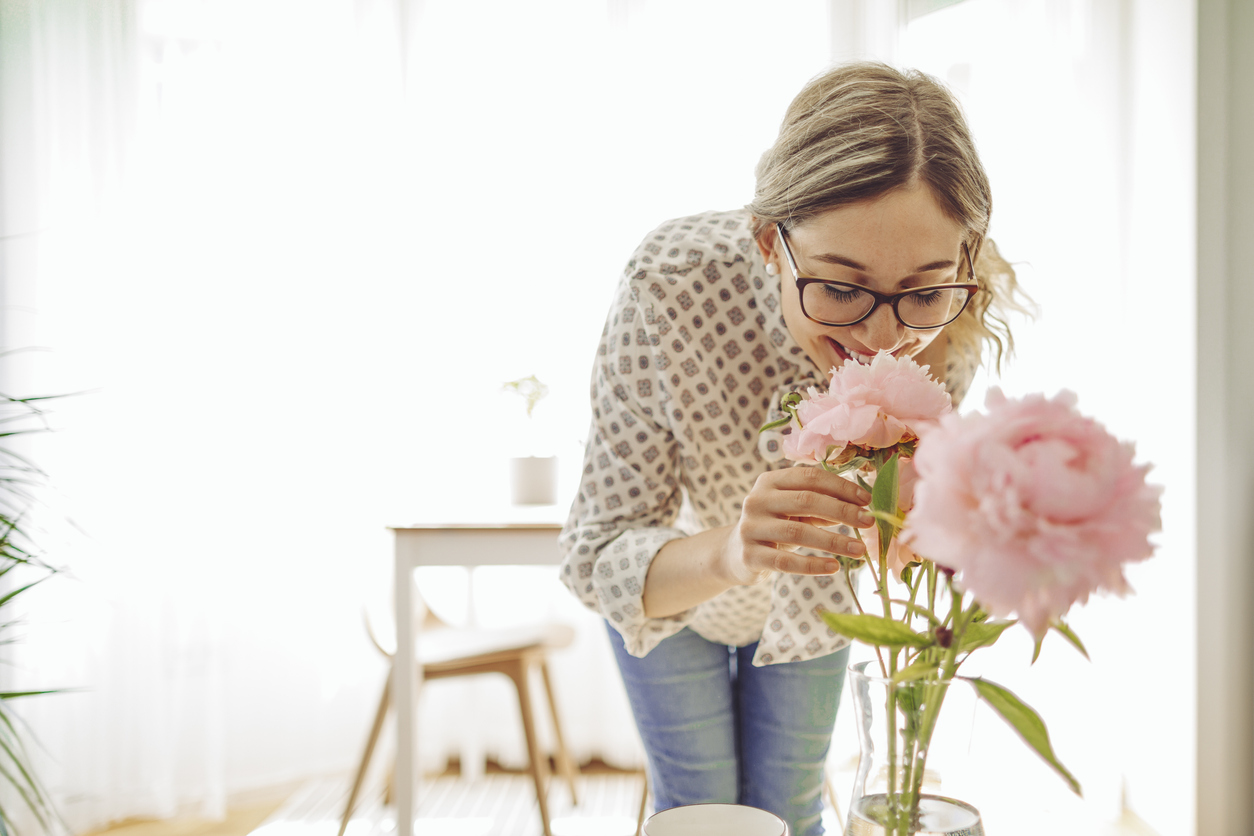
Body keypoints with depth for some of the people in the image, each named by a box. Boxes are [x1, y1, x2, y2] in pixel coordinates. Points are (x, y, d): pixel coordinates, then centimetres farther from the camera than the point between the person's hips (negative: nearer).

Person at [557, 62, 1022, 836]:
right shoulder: (673, 281, -40)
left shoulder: (960, 316, -31)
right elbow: (599, 554, -35)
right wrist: (725, 554, -55)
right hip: (675, 573, -2)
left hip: (809, 591, 2)